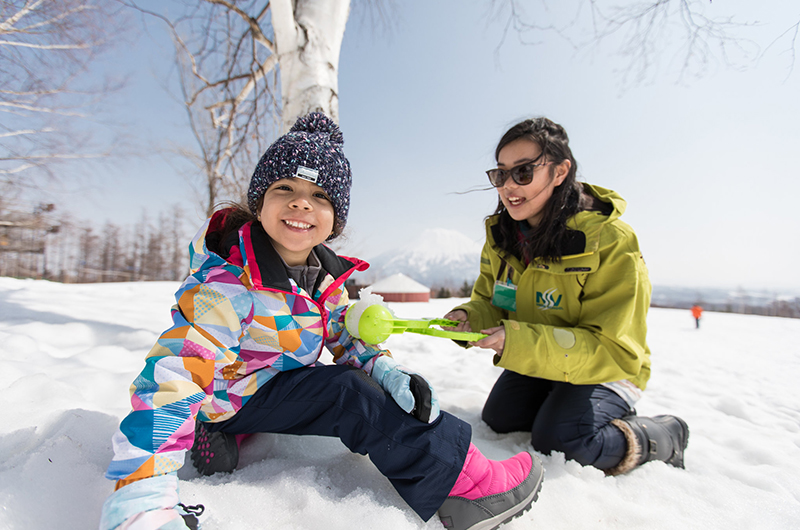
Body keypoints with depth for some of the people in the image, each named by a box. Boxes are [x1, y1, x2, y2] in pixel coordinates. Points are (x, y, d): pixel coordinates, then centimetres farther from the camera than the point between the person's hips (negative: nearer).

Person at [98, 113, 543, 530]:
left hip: (284, 383, 8)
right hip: (227, 400, -8)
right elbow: (169, 382, -34)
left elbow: (348, 336, 2)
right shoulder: (228, 283, -30)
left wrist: (387, 371, -18)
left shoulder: (327, 275, -7)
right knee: (349, 394, -25)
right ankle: (458, 478, -15)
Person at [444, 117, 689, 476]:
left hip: (606, 369, -5)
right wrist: (469, 318, -24)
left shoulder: (611, 241, -27)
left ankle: (666, 436, 4)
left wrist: (521, 343, -40)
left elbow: (615, 351, -28)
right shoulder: (501, 235, -8)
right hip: (535, 364, 6)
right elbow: (489, 302, 2)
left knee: (558, 440, -23)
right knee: (498, 419, -3)